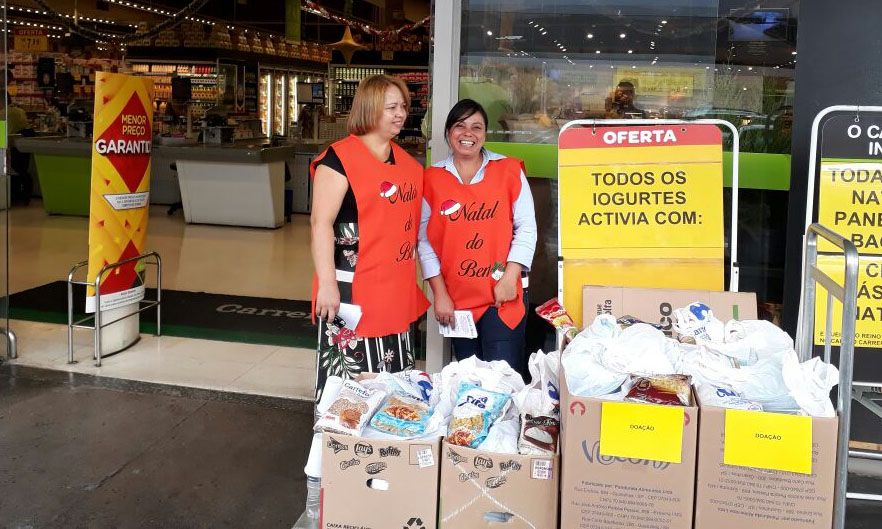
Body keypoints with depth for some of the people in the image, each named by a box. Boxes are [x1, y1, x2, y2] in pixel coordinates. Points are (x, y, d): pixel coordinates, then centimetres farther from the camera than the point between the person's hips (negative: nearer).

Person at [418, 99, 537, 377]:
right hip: (457, 299, 2)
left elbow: (526, 228, -1)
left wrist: (510, 277, -11)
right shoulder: (432, 178, 4)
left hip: (504, 295, -2)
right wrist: (440, 293, -1)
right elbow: (424, 239, 4)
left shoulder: (509, 170, 2)